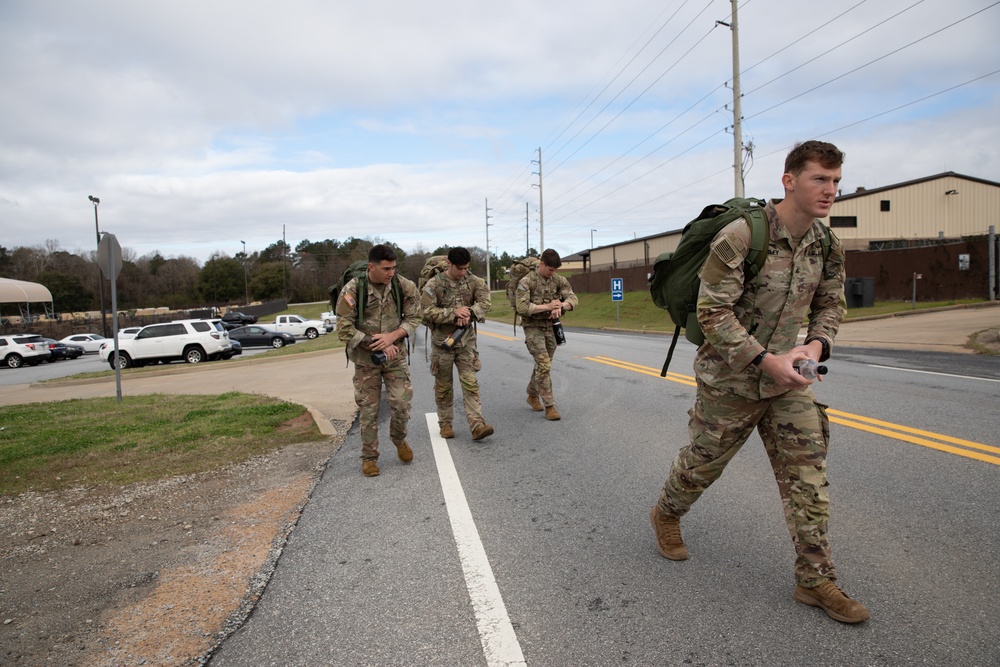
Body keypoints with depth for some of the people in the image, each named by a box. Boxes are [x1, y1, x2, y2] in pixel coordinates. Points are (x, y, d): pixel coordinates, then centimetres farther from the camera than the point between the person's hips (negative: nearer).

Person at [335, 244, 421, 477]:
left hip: (395, 355, 2)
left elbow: (413, 318, -1)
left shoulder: (403, 286, -8)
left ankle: (399, 439, 27)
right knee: (368, 409, 5)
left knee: (401, 403, -4)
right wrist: (376, 345, -18)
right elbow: (344, 329, -14)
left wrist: (392, 337, -18)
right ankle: (369, 457, 22)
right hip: (365, 359, -1)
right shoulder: (352, 290, -15)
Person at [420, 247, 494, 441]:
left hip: (466, 340, 2)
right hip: (442, 341, -2)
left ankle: (477, 425, -6)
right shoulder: (434, 285, -9)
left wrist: (469, 313, -24)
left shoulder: (473, 282, 0)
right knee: (443, 386, 10)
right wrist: (453, 313, -22)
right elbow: (427, 312, -15)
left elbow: (485, 303, -7)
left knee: (470, 383, -4)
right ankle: (445, 424, 24)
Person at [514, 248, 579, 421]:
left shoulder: (558, 280, 1)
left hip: (551, 327, 5)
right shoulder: (526, 282, -13)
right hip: (533, 327, -5)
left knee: (543, 364, 15)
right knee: (544, 365, -13)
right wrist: (546, 307, -28)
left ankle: (532, 395, 35)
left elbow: (573, 299, -7)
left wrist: (560, 306, -28)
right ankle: (549, 406, -7)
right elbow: (521, 307, -22)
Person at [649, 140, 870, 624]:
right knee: (703, 461, 11)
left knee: (808, 474, 5)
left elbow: (831, 304, 14)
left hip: (789, 381, 6)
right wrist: (766, 359, -25)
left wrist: (816, 343, -7)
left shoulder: (827, 246, 1)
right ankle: (666, 515, 41)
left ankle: (815, 579, 18)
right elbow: (712, 311, -21)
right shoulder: (740, 236, -20)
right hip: (730, 378, -5)